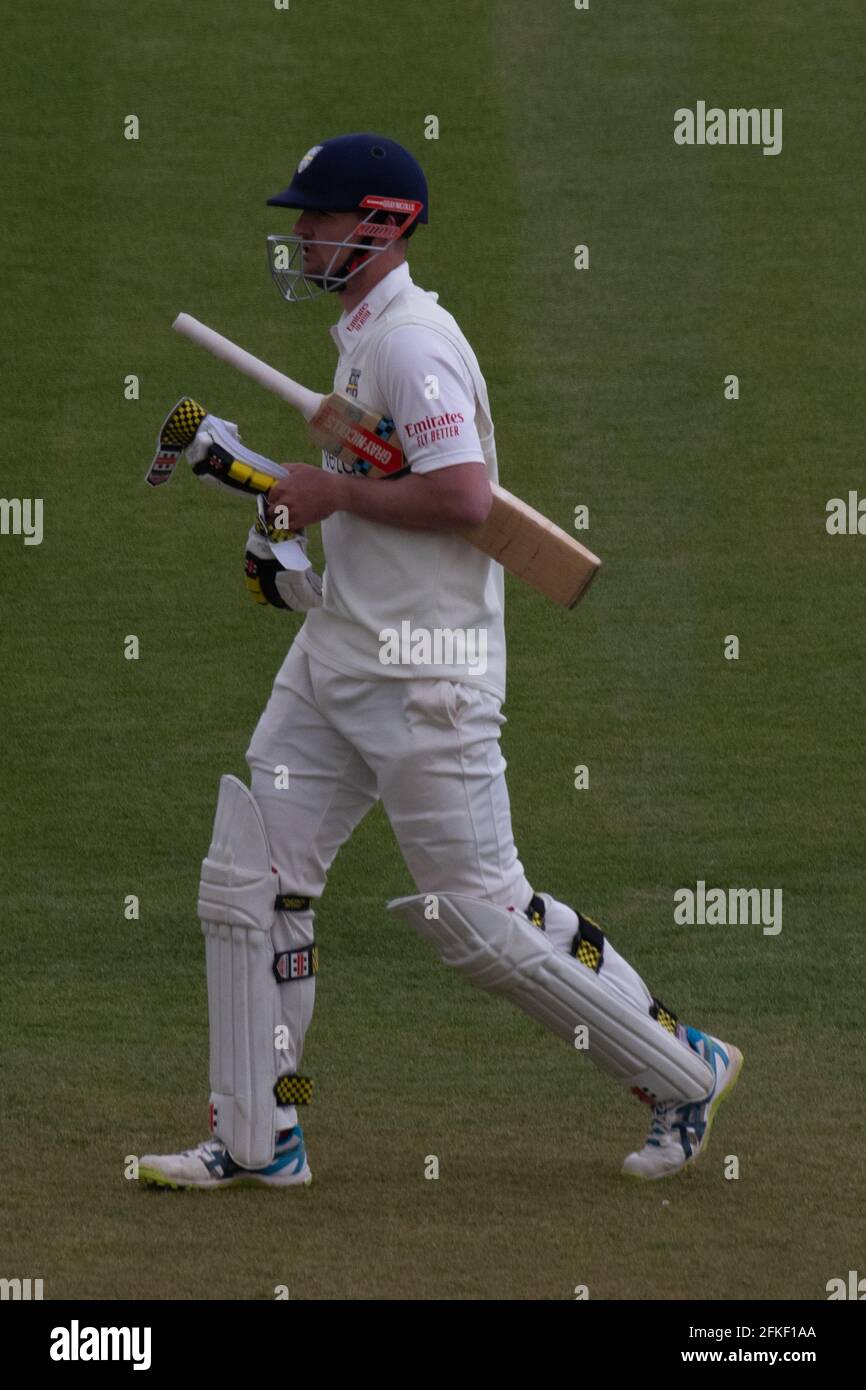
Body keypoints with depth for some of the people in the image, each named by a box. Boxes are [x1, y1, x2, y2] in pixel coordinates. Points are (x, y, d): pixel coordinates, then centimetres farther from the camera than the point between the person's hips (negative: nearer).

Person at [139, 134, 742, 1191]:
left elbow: (463, 495, -28)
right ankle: (257, 1140, 10)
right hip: (336, 657, 10)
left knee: (480, 917, -4)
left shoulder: (413, 342, -17)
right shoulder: (364, 338, 15)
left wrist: (334, 493, -17)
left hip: (424, 672, -10)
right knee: (245, 883, 4)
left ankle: (685, 1071, 12)